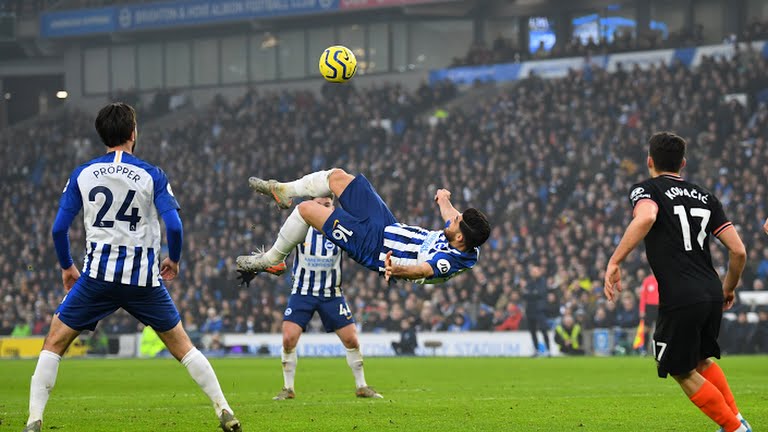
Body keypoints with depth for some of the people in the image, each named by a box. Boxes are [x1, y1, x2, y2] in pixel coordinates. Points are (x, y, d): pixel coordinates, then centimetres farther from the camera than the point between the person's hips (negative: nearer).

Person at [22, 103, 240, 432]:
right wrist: (173, 260, 11)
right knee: (181, 345, 14)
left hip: (98, 274, 0)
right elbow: (174, 226, -8)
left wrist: (66, 267, 19)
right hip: (144, 275, 0)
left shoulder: (82, 175, 3)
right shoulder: (152, 176, -1)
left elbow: (58, 229, 3)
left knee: (55, 342, 9)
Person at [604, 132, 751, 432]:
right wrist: (729, 289, 28)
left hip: (680, 300, -6)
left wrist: (614, 262, -24)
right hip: (712, 294, 6)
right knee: (701, 362, 28)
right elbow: (738, 251, 11)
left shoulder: (646, 190, 3)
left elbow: (646, 217, -24)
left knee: (683, 372, 9)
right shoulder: (704, 196, 18)